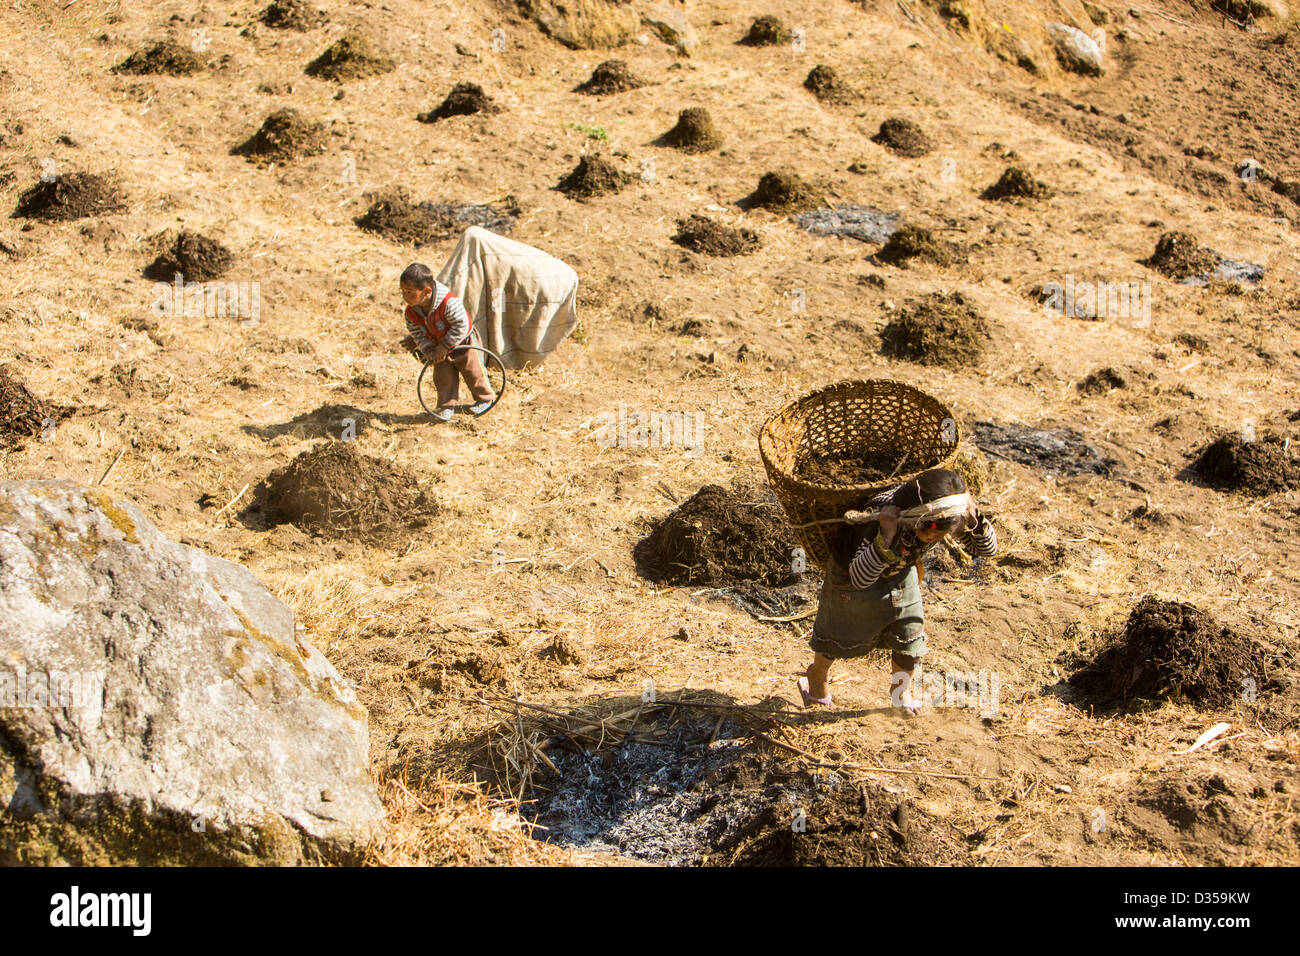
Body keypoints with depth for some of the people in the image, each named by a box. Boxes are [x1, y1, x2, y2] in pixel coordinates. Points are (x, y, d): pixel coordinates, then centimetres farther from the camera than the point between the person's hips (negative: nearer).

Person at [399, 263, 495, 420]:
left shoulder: (449, 303, -39)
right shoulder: (411, 312, -19)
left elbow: (461, 326, -33)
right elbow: (418, 334, -9)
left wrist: (445, 346, -30)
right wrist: (429, 352, -23)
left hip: (462, 342, -5)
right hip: (439, 345, 5)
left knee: (472, 372, 9)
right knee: (443, 376, 4)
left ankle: (485, 398, 30)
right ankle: (447, 405, 19)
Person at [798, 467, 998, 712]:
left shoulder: (951, 514, -31)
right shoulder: (884, 513, -46)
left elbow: (988, 549, -20)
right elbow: (859, 578, -47)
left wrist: (975, 519, -40)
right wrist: (886, 537, -61)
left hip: (900, 571, 4)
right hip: (853, 566, -4)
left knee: (910, 632, 8)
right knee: (840, 631, 16)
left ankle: (902, 692, 37)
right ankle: (816, 677, 47)